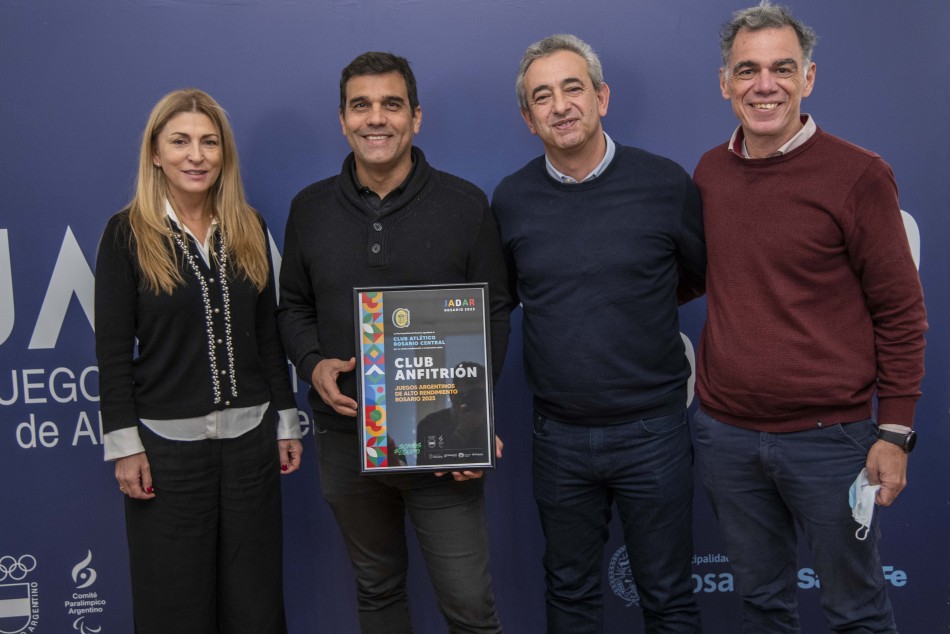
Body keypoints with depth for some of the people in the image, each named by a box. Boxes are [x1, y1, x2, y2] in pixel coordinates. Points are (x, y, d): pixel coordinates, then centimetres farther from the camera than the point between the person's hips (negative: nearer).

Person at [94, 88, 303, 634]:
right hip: (166, 441, -3)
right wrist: (124, 444, -8)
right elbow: (113, 348, -4)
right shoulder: (128, 234, -3)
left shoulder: (250, 230, 7)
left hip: (249, 435, 3)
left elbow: (269, 335, 10)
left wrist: (286, 422, 8)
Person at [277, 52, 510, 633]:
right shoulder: (310, 208, 3)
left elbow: (494, 316, -2)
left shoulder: (465, 204, -4)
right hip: (346, 440, 3)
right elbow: (294, 307, 12)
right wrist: (313, 365, -9)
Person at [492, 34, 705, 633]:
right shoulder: (510, 199, -1)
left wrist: (641, 306, 4)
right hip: (559, 436, 2)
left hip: (652, 431, -2)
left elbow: (711, 278, 7)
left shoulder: (667, 184, -7)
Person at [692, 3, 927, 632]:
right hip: (724, 432, 4)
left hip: (828, 437, -4)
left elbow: (902, 314, -6)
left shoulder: (858, 175, -9)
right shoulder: (709, 171, 5)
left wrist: (894, 433, -8)